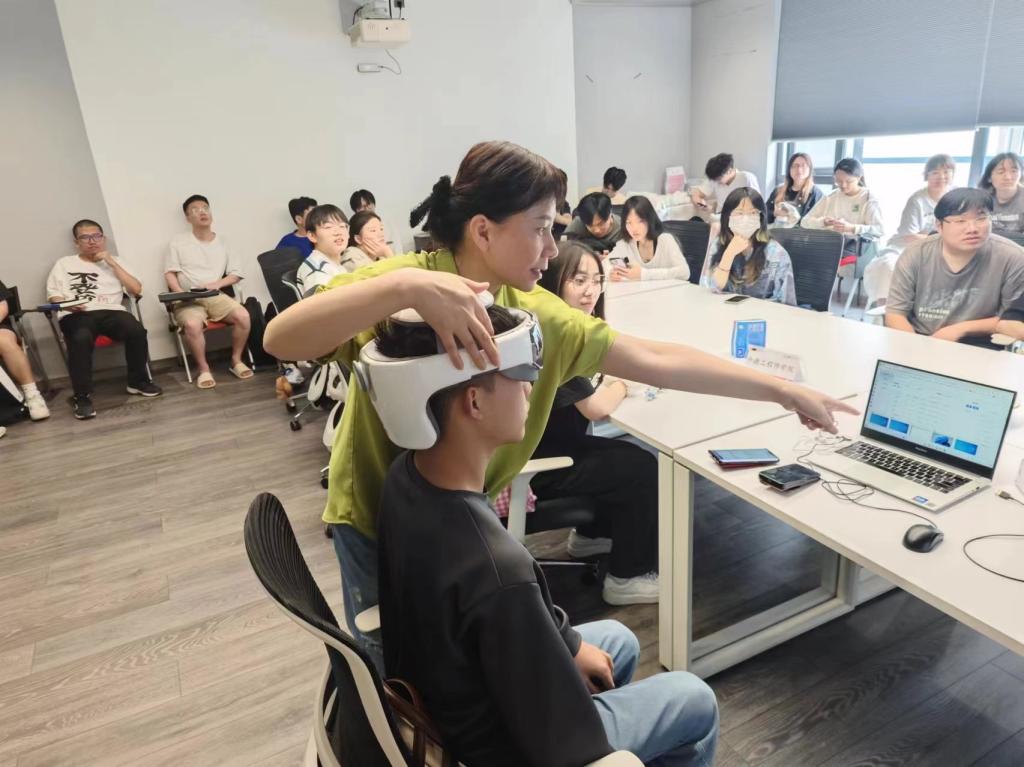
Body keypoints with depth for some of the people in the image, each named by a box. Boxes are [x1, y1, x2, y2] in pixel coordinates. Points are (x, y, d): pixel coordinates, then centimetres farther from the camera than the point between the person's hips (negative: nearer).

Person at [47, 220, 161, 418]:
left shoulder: (114, 262, 24)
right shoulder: (64, 264, 21)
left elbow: (136, 290, 9)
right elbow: (53, 296, 12)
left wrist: (112, 263, 5)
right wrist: (67, 304, -11)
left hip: (111, 311, 2)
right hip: (77, 315, -1)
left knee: (136, 330, -32)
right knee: (81, 338, -38)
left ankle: (138, 381, -11)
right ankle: (82, 396, -27)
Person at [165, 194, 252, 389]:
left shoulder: (222, 241, 13)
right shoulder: (178, 242, 7)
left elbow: (236, 274, 9)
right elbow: (169, 273, 3)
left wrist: (217, 283, -10)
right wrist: (180, 293, -16)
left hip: (216, 297, 2)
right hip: (188, 300, -2)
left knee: (243, 316, -27)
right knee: (193, 325, -35)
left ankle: (236, 361, -6)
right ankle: (204, 369, -14)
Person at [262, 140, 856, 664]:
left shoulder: (537, 315, -13)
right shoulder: (401, 283, -24)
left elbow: (658, 361, -11)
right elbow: (281, 340, -38)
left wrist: (786, 392, -8)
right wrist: (405, 285, -52)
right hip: (377, 522, -4)